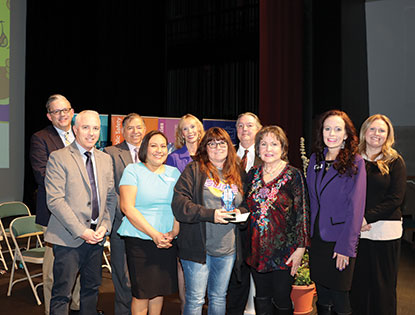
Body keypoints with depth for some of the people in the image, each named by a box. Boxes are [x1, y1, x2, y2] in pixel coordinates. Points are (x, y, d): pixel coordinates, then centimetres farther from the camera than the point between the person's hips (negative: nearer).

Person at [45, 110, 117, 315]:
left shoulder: (105, 159, 12)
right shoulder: (58, 158, -5)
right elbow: (54, 200, -12)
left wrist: (104, 226, -2)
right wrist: (81, 231, -16)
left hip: (96, 236, 5)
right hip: (69, 237, -5)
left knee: (92, 289, 14)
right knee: (62, 294, 1)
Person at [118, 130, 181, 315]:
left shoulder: (174, 173, 11)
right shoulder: (132, 171, -1)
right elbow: (127, 207, -10)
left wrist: (173, 232, -9)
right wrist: (154, 234, -14)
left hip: (168, 242, 4)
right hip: (140, 240, -4)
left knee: (160, 289, 10)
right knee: (141, 293, -2)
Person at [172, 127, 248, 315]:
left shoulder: (237, 173, 12)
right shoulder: (194, 169, -2)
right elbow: (178, 204, -11)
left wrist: (240, 212, -5)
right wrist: (209, 214, -20)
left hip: (227, 249, 4)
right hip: (198, 246, -4)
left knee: (219, 298, 16)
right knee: (195, 300, 3)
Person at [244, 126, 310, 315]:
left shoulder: (293, 175, -7)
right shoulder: (253, 174, 7)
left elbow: (302, 213, -9)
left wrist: (300, 248, -12)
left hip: (283, 250, -4)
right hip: (257, 249, 5)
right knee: (261, 299, 15)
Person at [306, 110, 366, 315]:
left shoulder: (355, 162, -9)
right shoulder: (315, 159, 7)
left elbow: (356, 207, -12)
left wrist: (345, 247, -15)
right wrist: (310, 233, 7)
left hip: (340, 240, -5)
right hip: (317, 238, 5)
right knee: (322, 297, 14)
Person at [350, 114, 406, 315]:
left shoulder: (395, 162, 1)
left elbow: (396, 198, -6)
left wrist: (368, 217, -14)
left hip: (385, 230, -2)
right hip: (357, 230, 2)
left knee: (383, 285, 5)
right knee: (358, 283, 8)